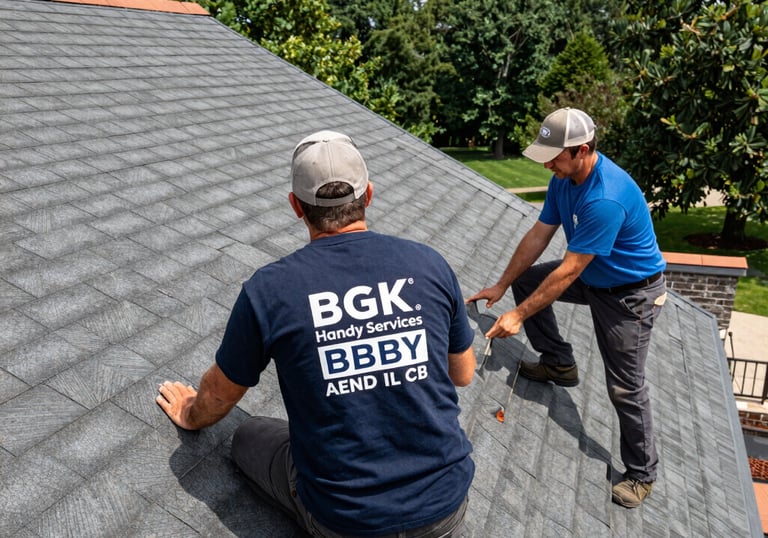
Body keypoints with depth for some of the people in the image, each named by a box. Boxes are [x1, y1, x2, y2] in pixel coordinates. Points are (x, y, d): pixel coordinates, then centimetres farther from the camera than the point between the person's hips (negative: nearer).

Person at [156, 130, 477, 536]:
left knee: (249, 437, 24)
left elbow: (220, 394, 4)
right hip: (448, 503, 3)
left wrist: (192, 416, 28)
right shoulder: (429, 264, -9)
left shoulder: (268, 289, -14)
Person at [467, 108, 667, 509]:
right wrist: (501, 287, -1)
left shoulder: (606, 199, -36)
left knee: (625, 388, -2)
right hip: (592, 276, 8)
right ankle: (559, 364, 17)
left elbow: (568, 271, -32)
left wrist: (519, 316, -27)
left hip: (631, 294, -8)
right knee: (526, 279, 6)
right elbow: (538, 236, -2)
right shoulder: (564, 177, -9)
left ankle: (642, 474, 21)